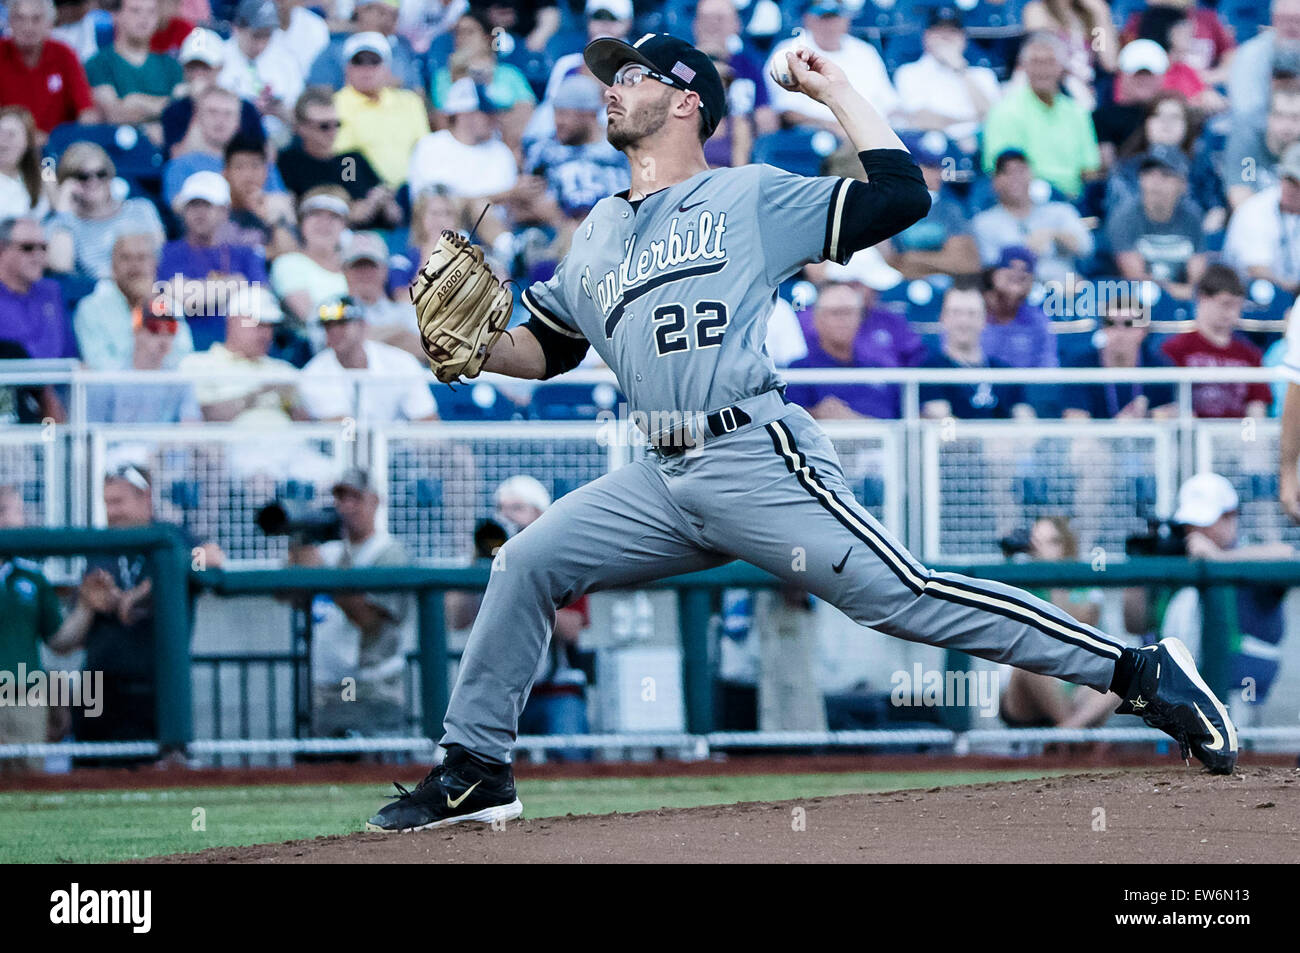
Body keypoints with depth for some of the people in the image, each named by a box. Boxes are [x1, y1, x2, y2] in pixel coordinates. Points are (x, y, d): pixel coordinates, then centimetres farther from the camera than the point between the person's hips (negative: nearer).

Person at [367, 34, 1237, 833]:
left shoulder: (754, 198, 4)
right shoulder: (600, 233, 23)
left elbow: (900, 196, -4)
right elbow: (546, 348, 30)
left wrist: (836, 90, 0)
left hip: (758, 462, -7)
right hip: (662, 482, 7)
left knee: (900, 594, -16)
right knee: (527, 563, -2)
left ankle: (1141, 673, -16)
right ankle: (474, 771, 8)